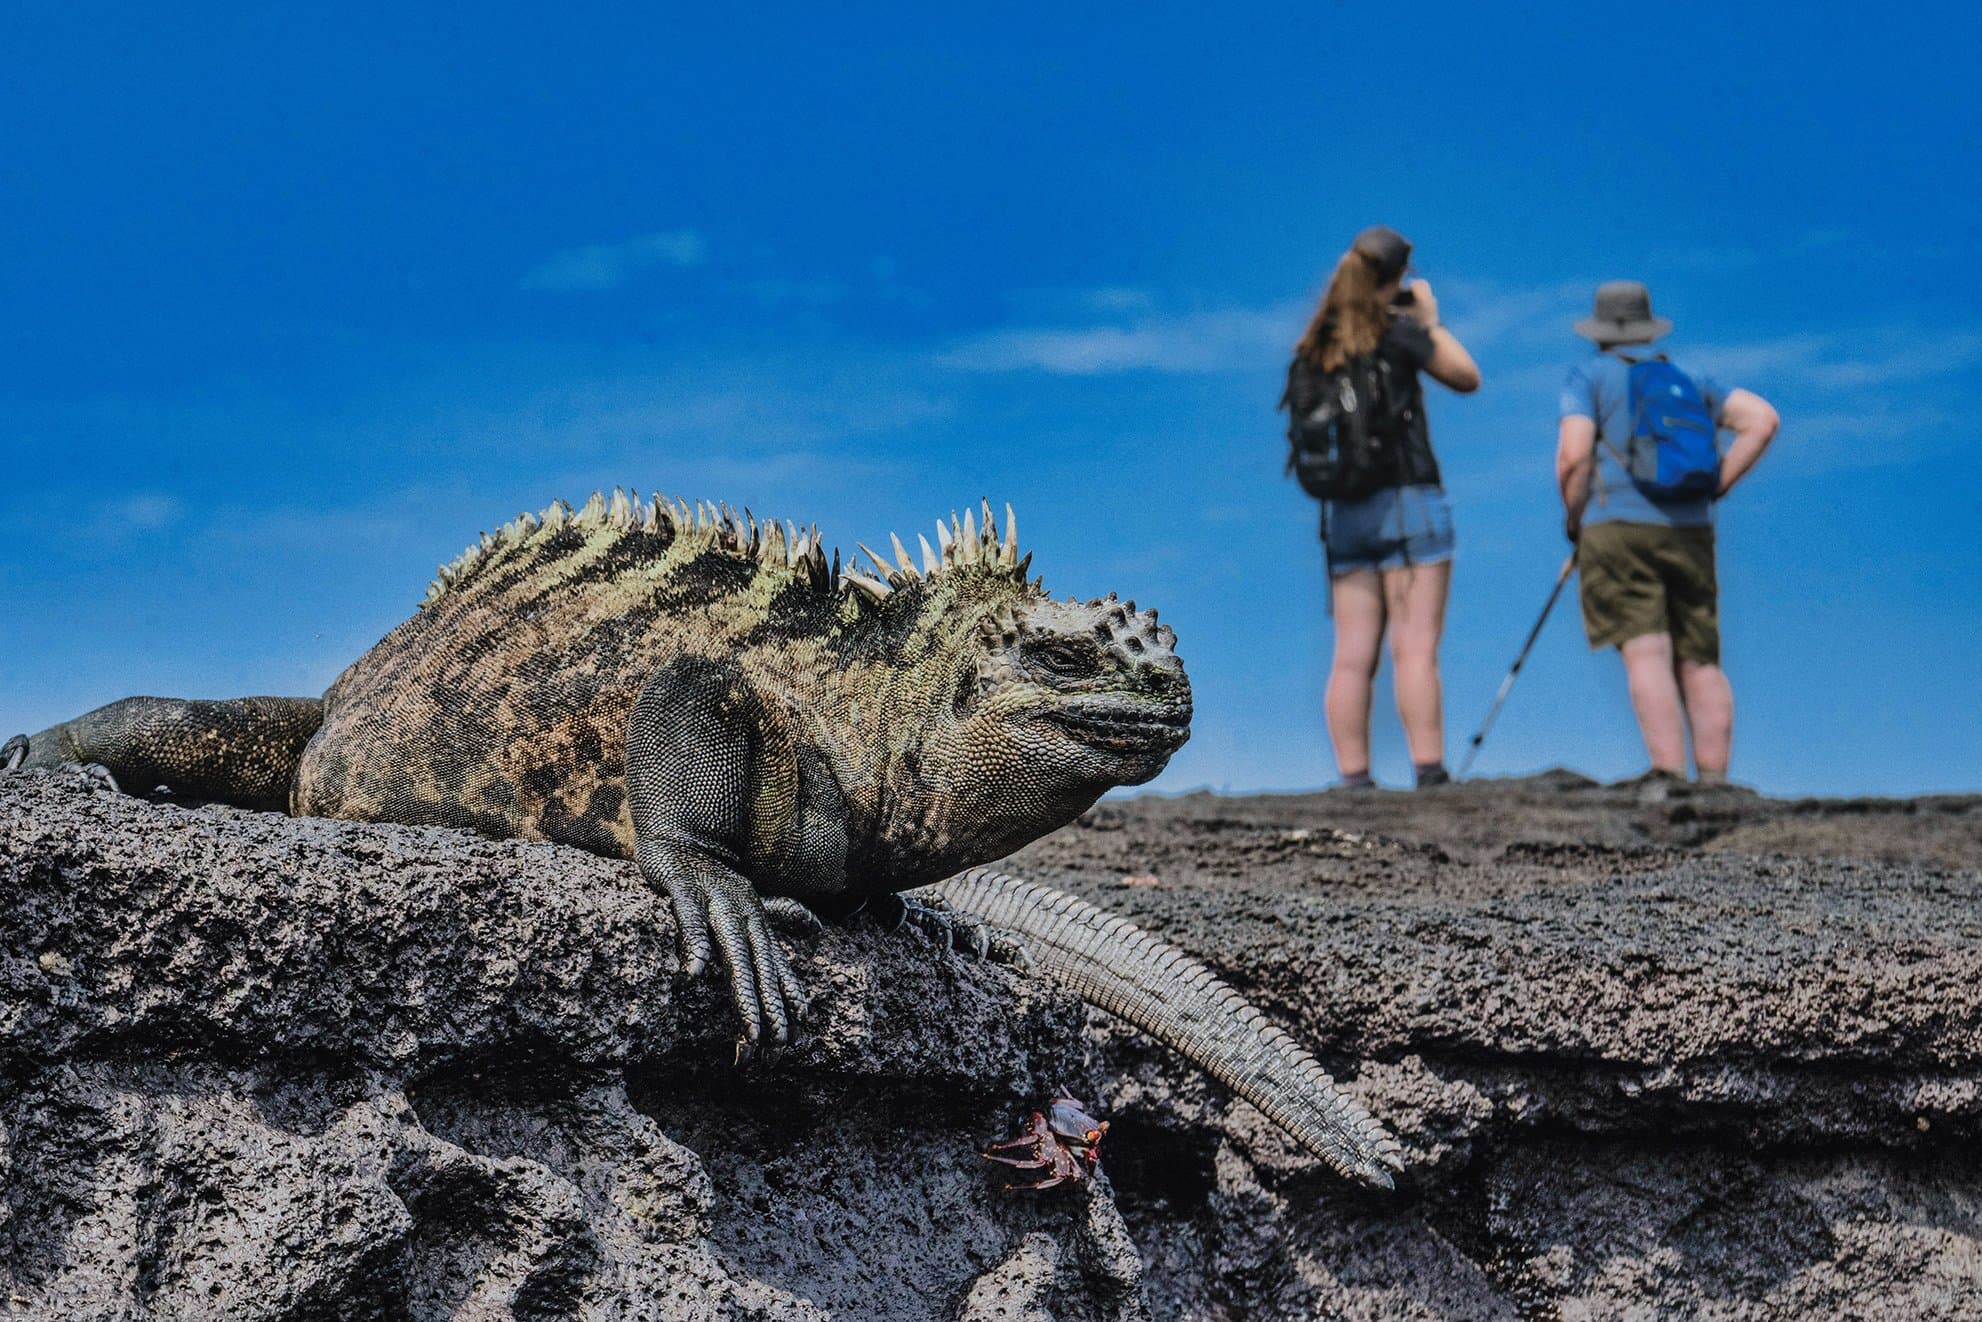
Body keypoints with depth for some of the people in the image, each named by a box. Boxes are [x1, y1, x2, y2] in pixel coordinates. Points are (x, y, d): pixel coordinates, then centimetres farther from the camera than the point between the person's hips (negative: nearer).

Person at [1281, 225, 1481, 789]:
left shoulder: (1312, 347, 8)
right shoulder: (1396, 332, -7)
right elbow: (1467, 377, 2)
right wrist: (1430, 319, 14)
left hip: (1343, 513, 6)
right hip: (1407, 503, -5)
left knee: (1352, 657, 3)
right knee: (1415, 649, -8)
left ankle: (1354, 783, 1)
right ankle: (1430, 775, -12)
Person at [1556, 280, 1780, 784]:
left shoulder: (1590, 374, 7)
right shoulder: (1686, 380, 20)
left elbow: (1573, 456, -8)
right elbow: (1763, 418, 7)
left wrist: (1573, 517, 8)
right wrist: (1717, 485, 8)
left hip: (1618, 527, -4)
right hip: (1691, 532, 4)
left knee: (1646, 655, -13)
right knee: (1700, 663, 8)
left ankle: (1669, 774, -25)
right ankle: (1714, 781, 2)